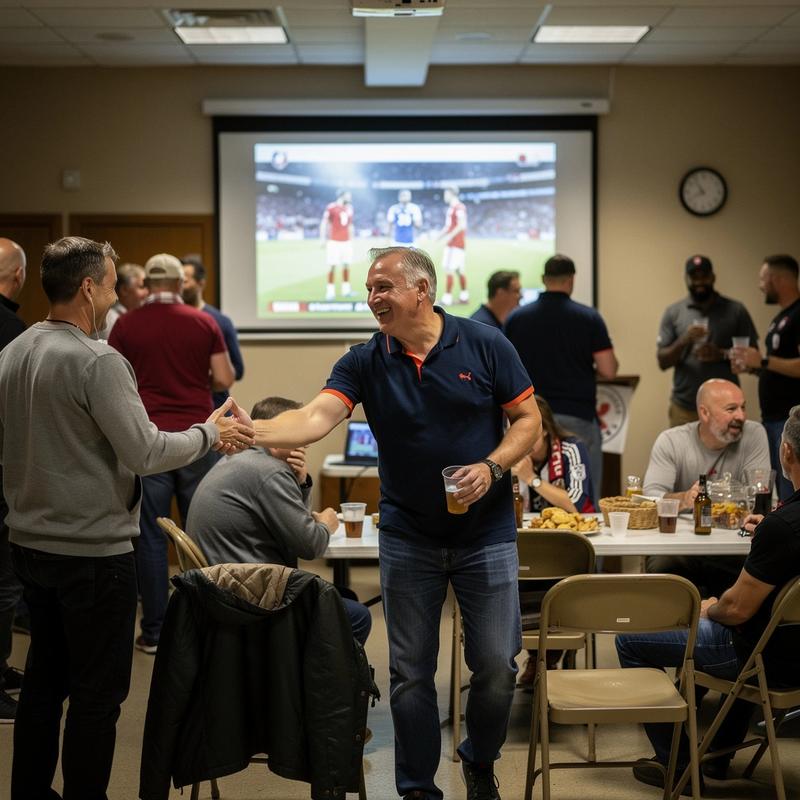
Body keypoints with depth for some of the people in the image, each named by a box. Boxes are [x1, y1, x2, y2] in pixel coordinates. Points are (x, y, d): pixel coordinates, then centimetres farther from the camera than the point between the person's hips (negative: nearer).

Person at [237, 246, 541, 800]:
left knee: (496, 665, 1)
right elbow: (317, 417, -18)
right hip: (408, 539, 1)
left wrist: (492, 467, -17)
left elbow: (528, 420, 0)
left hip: (486, 534, -1)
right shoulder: (365, 362, -3)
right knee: (411, 671, 6)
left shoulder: (485, 345, -5)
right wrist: (252, 432, -36)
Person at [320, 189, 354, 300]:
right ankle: (330, 291, 1)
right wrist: (324, 240, -7)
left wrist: (351, 240, 19)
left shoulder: (349, 209, 11)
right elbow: (323, 224, -4)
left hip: (346, 242, 6)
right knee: (332, 266, -5)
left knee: (346, 266, 7)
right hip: (334, 242, -6)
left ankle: (346, 290, 16)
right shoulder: (331, 208, -9)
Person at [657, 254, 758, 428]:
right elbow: (662, 361, 2)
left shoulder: (735, 310, 3)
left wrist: (723, 355, -14)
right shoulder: (673, 313, 5)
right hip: (684, 408, 1)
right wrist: (684, 341, -17)